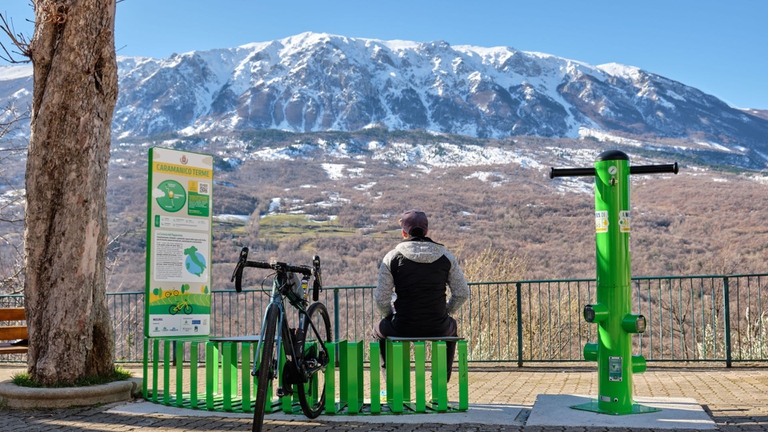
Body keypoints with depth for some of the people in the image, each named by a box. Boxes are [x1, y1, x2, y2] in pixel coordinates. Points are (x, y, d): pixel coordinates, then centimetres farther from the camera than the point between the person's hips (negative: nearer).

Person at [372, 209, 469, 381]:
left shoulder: (392, 257, -5)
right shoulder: (446, 257, 0)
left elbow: (381, 299, -5)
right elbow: (462, 293, 4)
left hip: (403, 329, -1)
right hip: (438, 329, 2)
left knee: (379, 329, 33)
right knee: (451, 325, 38)